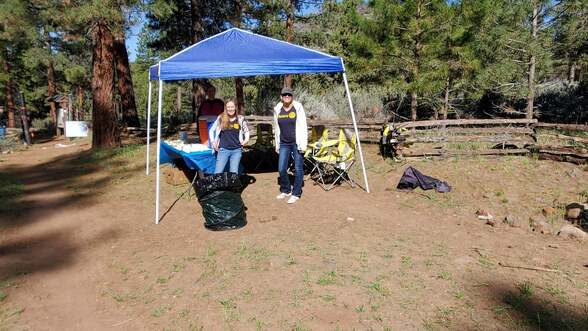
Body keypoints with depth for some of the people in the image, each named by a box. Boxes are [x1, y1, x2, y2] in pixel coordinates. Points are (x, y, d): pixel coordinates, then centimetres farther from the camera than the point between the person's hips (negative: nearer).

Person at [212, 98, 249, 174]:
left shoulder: (240, 119, 4)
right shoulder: (221, 118, 3)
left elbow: (246, 131, 18)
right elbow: (212, 130, 13)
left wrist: (246, 139, 2)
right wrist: (213, 141, 3)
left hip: (236, 150, 1)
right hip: (223, 149, 0)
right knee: (217, 173, -5)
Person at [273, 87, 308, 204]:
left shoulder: (298, 107, -5)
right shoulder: (277, 109, 5)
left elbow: (303, 127, -6)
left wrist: (303, 144, -12)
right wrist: (277, 145, 14)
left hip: (296, 143, -3)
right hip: (284, 144, 4)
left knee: (298, 169, 2)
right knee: (281, 169, 3)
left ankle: (296, 194, 16)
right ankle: (286, 190, 25)